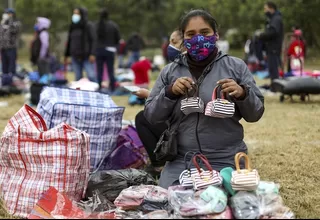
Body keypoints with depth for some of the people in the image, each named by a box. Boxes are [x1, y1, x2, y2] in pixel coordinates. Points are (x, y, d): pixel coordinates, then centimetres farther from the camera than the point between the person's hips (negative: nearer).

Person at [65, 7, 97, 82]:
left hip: (86, 56, -5)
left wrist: (92, 54, -17)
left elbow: (93, 40, -8)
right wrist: (66, 55, 16)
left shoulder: (88, 26, -2)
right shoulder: (73, 27, 13)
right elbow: (69, 41, 18)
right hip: (75, 56, 5)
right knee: (78, 77, 3)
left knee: (91, 76, -12)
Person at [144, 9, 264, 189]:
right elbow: (151, 116, 7)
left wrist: (242, 94, -17)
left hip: (225, 161, -2)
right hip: (181, 161, 2)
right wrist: (170, 92, -10)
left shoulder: (236, 67, 3)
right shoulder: (170, 71, 8)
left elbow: (256, 114, 4)